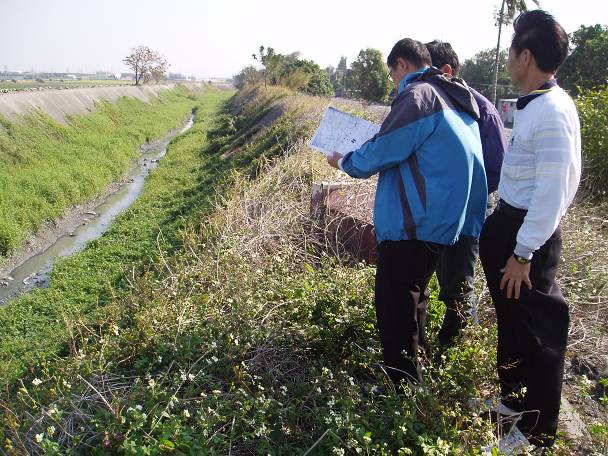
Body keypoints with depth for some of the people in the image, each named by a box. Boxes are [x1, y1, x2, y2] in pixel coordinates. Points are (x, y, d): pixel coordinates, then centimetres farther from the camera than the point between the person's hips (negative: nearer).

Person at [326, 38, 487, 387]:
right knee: (413, 297, 23)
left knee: (395, 307, -1)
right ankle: (416, 367, 38)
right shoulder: (455, 98, 16)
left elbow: (381, 151, -13)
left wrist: (344, 162, 5)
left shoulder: (417, 95, -13)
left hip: (415, 223, -10)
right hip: (441, 221, 10)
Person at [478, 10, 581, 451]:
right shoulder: (535, 105, 7)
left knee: (538, 332, 5)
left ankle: (537, 432, 23)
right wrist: (509, 240, 18)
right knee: (512, 319, 23)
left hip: (529, 234, -10)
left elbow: (551, 193, -23)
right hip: (512, 224, 10)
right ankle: (514, 398, 43)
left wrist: (523, 254, -19)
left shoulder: (552, 113, -22)